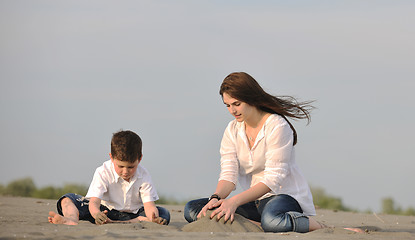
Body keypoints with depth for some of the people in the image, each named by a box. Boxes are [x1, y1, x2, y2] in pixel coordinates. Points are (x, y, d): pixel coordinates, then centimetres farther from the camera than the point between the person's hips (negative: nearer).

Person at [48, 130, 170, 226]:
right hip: (105, 211, -1)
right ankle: (72, 220, -55)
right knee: (68, 199, -17)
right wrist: (97, 214, -53)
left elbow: (149, 205, -20)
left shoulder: (143, 176, -12)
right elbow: (94, 201, -27)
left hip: (132, 215, 1)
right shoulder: (103, 173, -16)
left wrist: (154, 218, -46)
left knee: (163, 214, -27)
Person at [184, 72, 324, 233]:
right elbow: (228, 174, -2)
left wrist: (235, 201, -32)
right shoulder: (232, 130, 7)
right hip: (254, 200, 7)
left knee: (271, 221, -43)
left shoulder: (277, 126, -14)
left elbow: (273, 178, -21)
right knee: (192, 209, -13)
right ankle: (256, 225, -23)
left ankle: (313, 225, -12)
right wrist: (216, 198, -26)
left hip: (287, 196, -6)